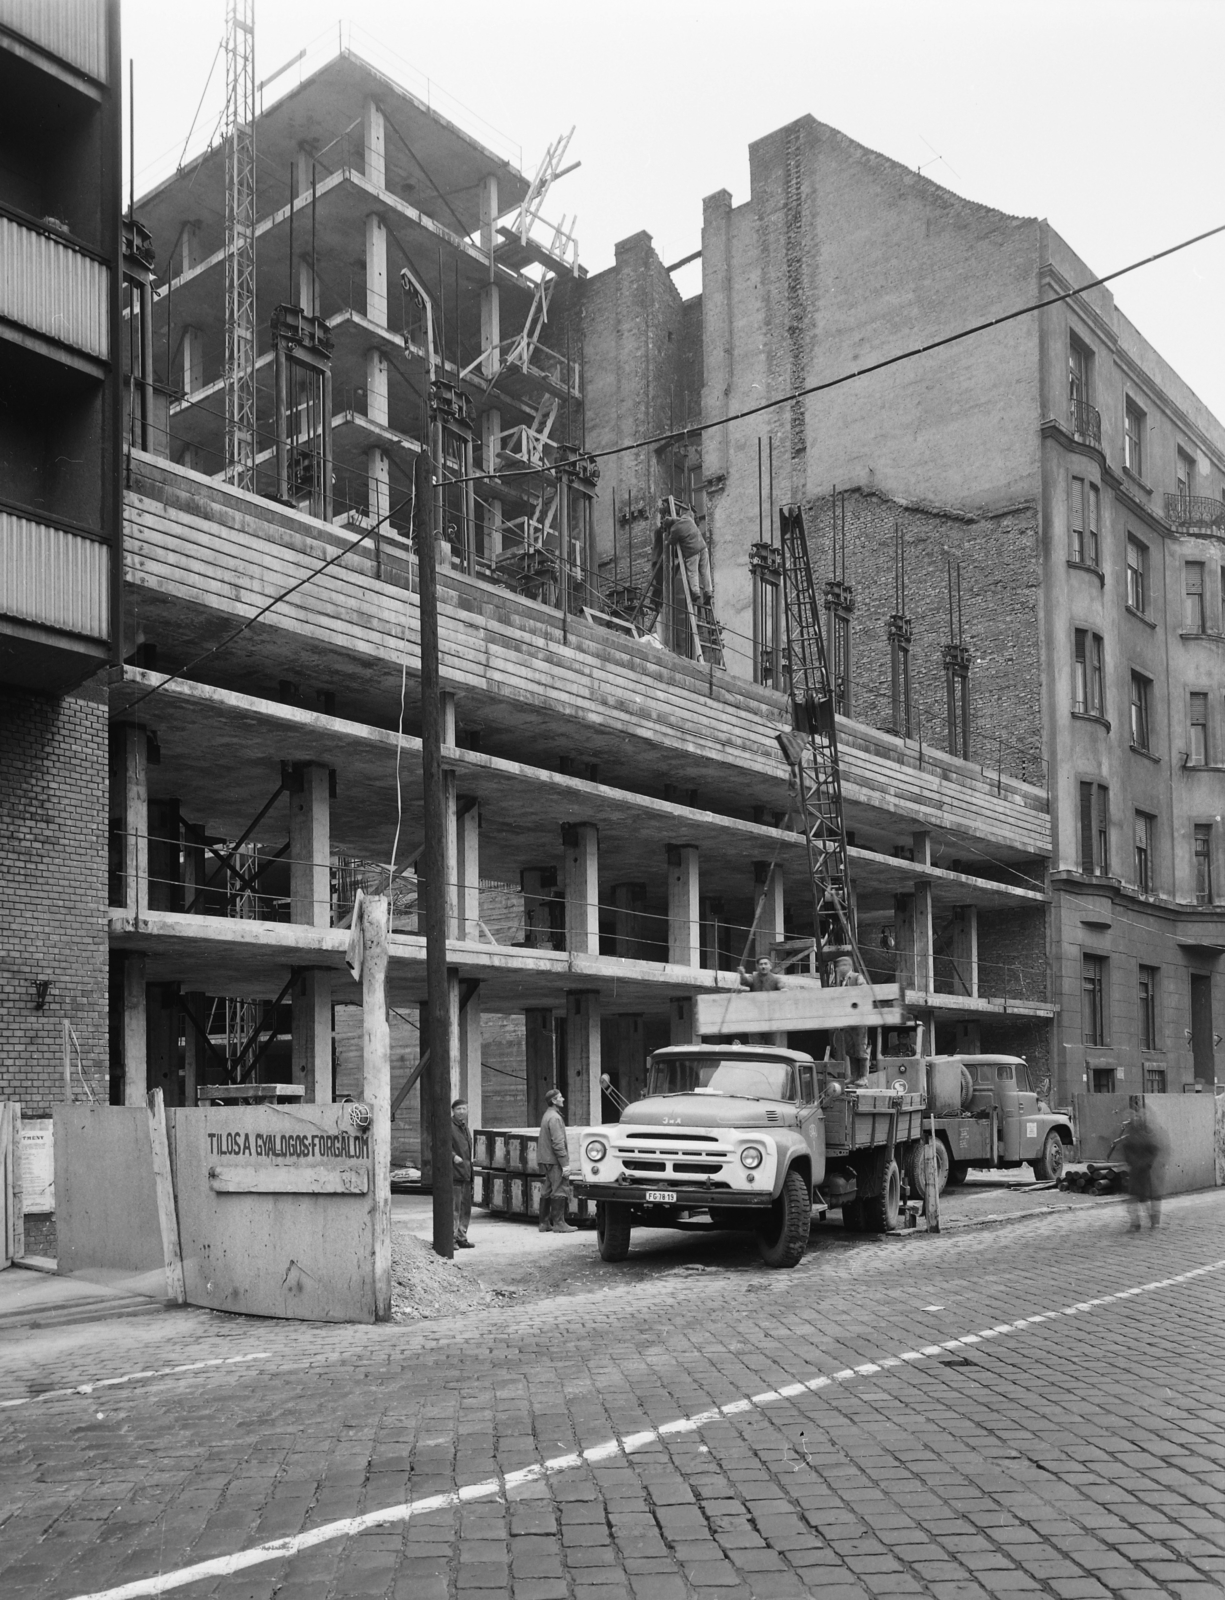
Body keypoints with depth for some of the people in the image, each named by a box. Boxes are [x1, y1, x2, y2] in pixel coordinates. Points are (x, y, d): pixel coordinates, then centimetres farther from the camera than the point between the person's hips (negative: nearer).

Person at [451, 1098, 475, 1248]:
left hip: (466, 1173, 9)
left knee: (466, 1207, 12)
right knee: (454, 1207, -8)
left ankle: (462, 1237, 20)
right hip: (454, 1172, -9)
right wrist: (454, 1156, -28)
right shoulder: (448, 1126, -8)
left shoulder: (465, 1127, 19)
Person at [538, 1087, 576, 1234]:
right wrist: (565, 1164, -21)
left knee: (547, 1191, 12)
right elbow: (558, 1143, -21)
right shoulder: (554, 1117, -16)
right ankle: (559, 1223, -5)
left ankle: (544, 1223, 15)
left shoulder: (548, 1115, 16)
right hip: (554, 1161, -10)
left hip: (546, 1160, 10)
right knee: (560, 1190, -6)